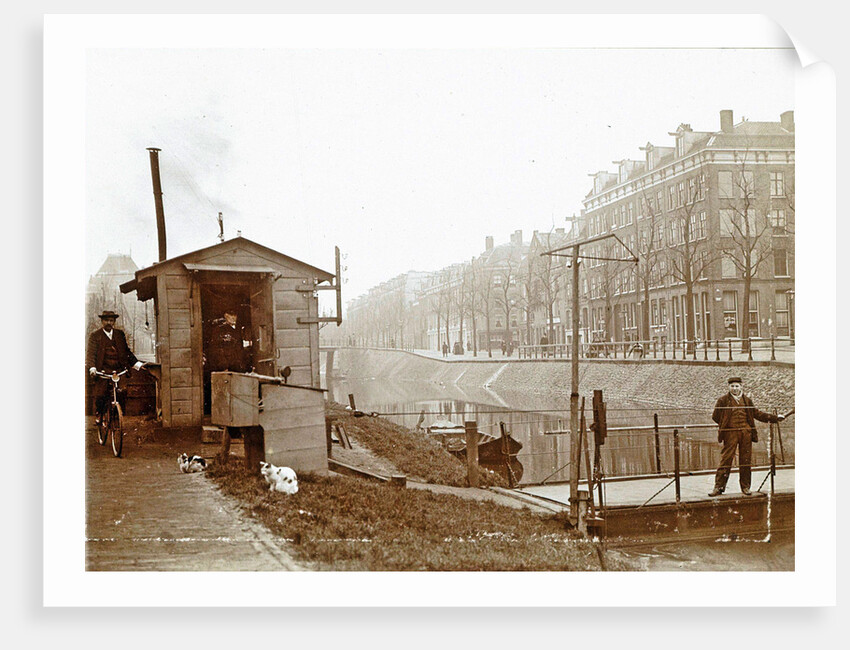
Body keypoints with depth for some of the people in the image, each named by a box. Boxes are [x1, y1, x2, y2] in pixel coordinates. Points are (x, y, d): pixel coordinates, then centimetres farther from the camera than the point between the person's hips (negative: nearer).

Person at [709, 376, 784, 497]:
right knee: (726, 459, -6)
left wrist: (775, 418, 22)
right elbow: (715, 417, 7)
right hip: (731, 433, -3)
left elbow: (757, 414, 22)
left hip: (746, 432, 3)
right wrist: (725, 424, 3)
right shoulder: (723, 400, 4)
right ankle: (718, 487, -4)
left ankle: (745, 487, 15)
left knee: (746, 460, 5)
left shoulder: (747, 401, 15)